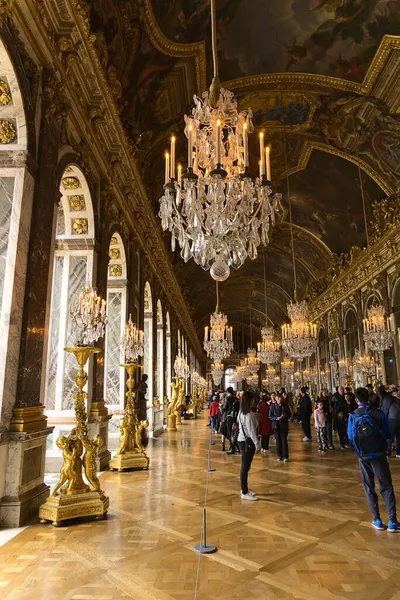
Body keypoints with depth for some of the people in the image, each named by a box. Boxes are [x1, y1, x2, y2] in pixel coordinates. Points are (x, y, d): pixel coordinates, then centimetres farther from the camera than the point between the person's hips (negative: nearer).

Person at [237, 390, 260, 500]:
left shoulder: (241, 412, 8)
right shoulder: (249, 414, -20)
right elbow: (251, 430, -20)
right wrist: (257, 443, -13)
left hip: (242, 439, 9)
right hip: (247, 441, -9)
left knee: (245, 465, 18)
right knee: (245, 466, -2)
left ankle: (244, 488, 30)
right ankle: (244, 493, 6)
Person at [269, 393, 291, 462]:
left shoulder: (285, 405, 0)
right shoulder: (272, 406, -3)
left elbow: (289, 414, 7)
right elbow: (270, 416, -2)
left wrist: (285, 415, -14)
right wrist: (276, 418, -19)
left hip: (284, 426, 0)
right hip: (276, 425, 0)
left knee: (284, 440, -2)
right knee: (278, 441, 5)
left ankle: (285, 456, 8)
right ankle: (280, 456, 17)